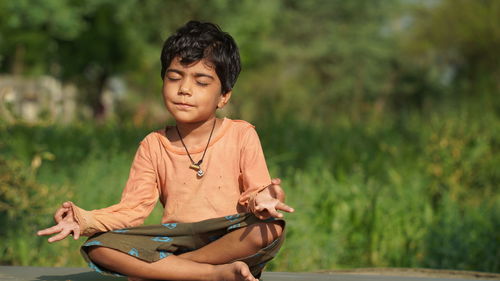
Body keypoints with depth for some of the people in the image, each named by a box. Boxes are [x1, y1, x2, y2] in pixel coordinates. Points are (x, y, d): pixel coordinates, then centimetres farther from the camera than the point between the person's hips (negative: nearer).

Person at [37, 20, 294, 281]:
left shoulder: (241, 136, 3)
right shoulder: (153, 146, 9)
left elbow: (255, 191, 1)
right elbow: (131, 209, 4)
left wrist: (258, 201, -25)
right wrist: (84, 219, -14)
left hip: (230, 239, -2)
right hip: (174, 240, 2)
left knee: (271, 228, -35)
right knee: (98, 247, -24)